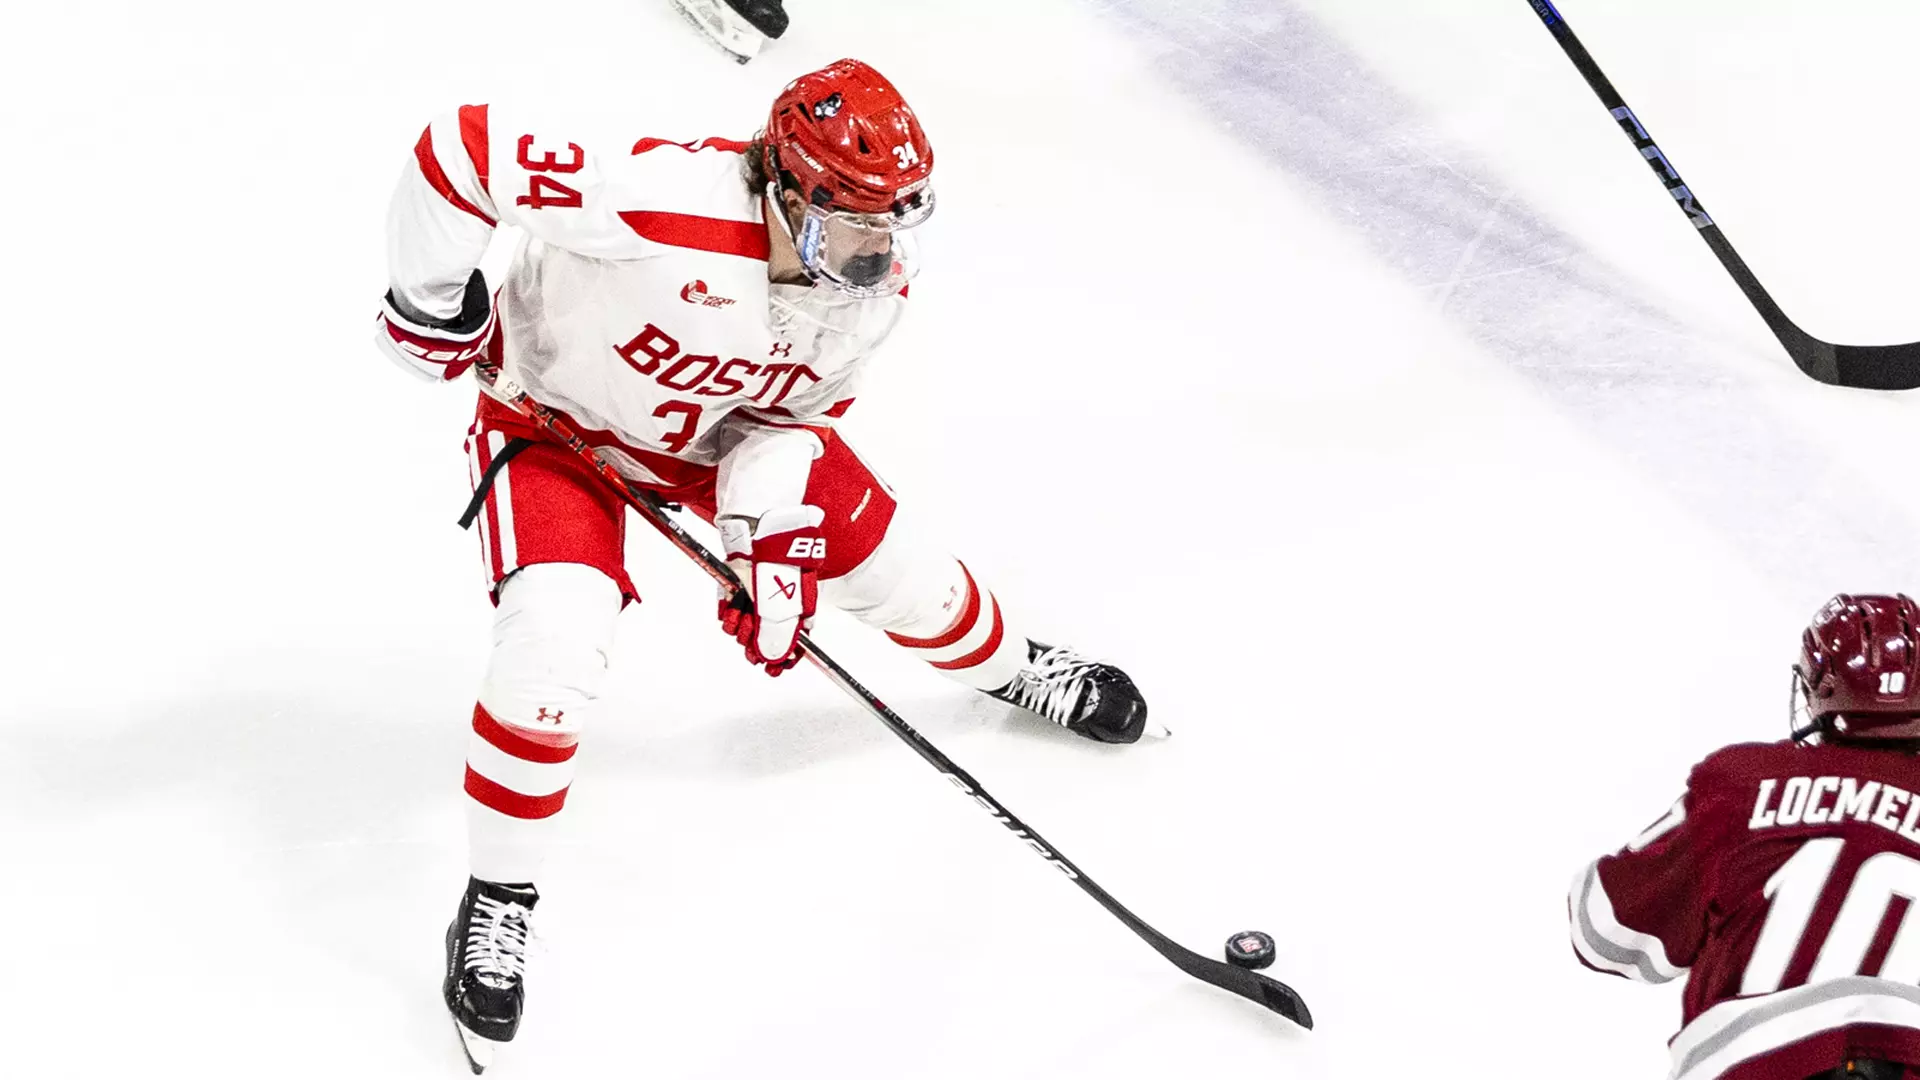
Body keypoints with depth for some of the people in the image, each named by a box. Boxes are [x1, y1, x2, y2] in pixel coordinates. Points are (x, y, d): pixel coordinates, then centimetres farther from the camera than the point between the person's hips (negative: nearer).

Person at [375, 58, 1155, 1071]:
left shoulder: (875, 279, -19)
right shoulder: (663, 200, -43)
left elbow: (802, 402, -1)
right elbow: (464, 149, -38)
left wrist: (776, 543, -9)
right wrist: (432, 303, -27)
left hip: (730, 427, 5)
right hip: (561, 417, -5)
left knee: (893, 569, 11)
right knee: (551, 654, -24)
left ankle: (1016, 670, 47)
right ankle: (494, 908, -3)